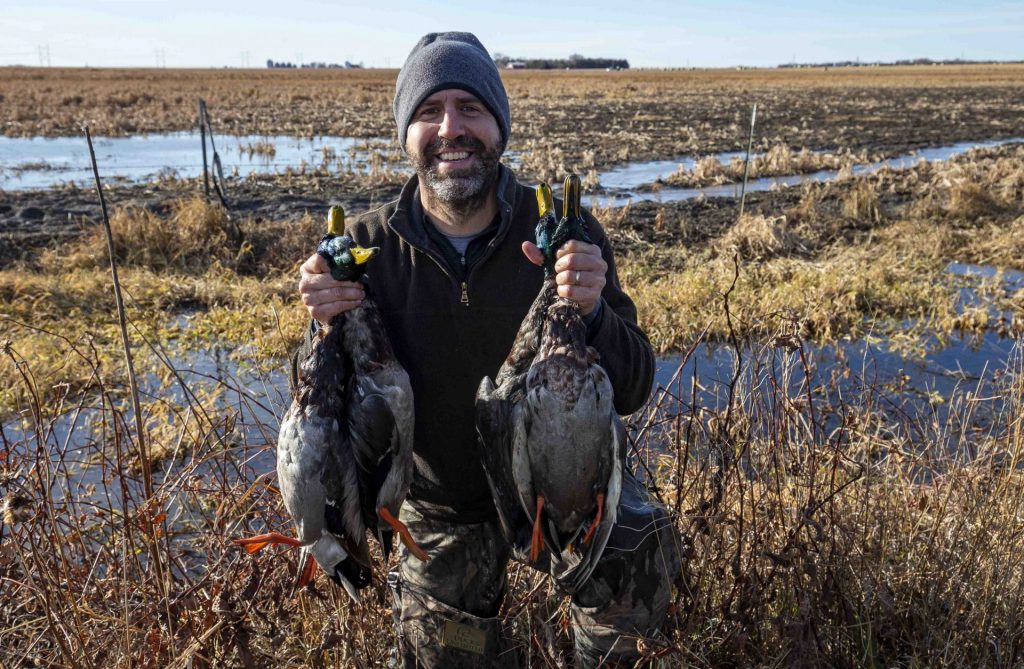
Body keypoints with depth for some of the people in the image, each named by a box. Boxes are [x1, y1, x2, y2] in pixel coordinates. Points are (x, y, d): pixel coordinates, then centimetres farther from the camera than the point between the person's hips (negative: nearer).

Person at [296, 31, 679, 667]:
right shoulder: (367, 248, -16)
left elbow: (633, 391, -17)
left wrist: (592, 312, -37)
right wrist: (326, 329, -30)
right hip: (443, 508, 1)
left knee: (641, 557, -23)